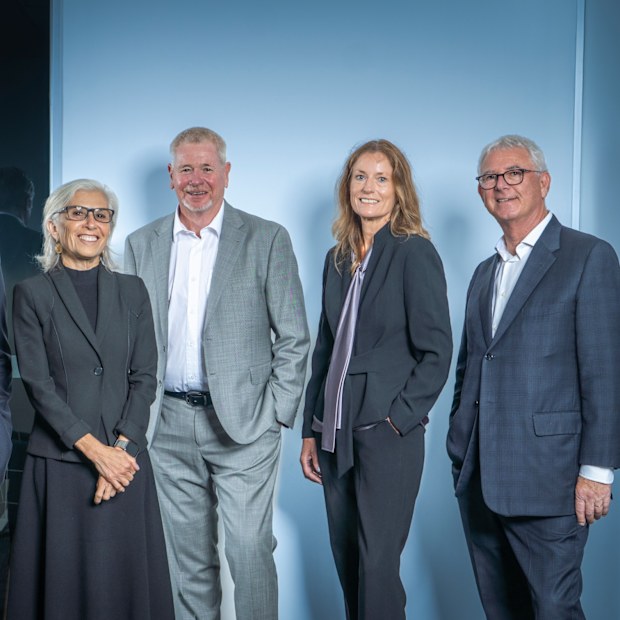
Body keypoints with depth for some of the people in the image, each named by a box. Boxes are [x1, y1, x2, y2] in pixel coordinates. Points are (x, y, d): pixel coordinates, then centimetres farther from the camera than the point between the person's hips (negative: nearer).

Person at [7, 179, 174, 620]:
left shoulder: (132, 291, 9)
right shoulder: (33, 293, 2)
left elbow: (145, 378, 4)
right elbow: (38, 382, -5)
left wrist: (120, 448, -9)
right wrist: (94, 448, -13)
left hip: (124, 459, 2)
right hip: (59, 463, -2)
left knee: (124, 577, 7)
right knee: (63, 577, 5)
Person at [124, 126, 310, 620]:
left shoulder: (268, 239, 0)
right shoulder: (142, 245, 10)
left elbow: (294, 338, -1)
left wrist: (279, 413, -6)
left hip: (244, 424, -3)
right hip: (170, 428, 3)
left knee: (250, 550, -4)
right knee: (189, 559, 12)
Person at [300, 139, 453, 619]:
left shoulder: (415, 252, -7)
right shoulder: (338, 259, 12)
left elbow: (436, 349, -9)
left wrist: (399, 418, -13)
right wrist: (311, 430, 13)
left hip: (388, 433, -6)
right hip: (336, 431, 7)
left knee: (378, 564, -3)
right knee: (346, 560, 13)